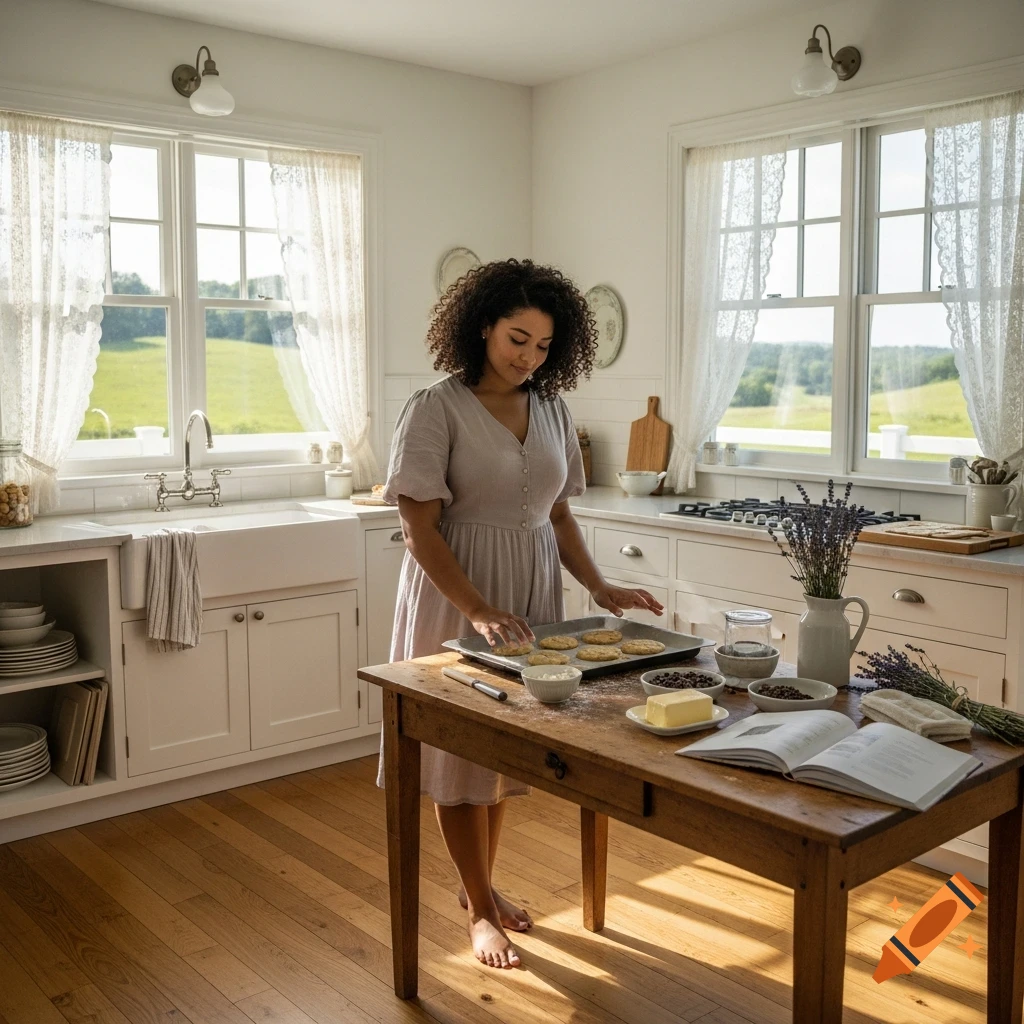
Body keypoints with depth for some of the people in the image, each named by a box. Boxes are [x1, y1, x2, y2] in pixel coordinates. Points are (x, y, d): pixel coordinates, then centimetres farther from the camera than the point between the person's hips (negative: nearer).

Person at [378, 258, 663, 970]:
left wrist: (599, 588, -3)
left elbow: (559, 514, 11)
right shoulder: (437, 409, -12)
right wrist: (478, 611, -26)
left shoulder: (551, 411, 5)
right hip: (455, 594, -5)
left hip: (532, 590, 6)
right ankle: (482, 910, 22)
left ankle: (480, 883, 35)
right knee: (462, 747, 6)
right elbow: (420, 530, -16)